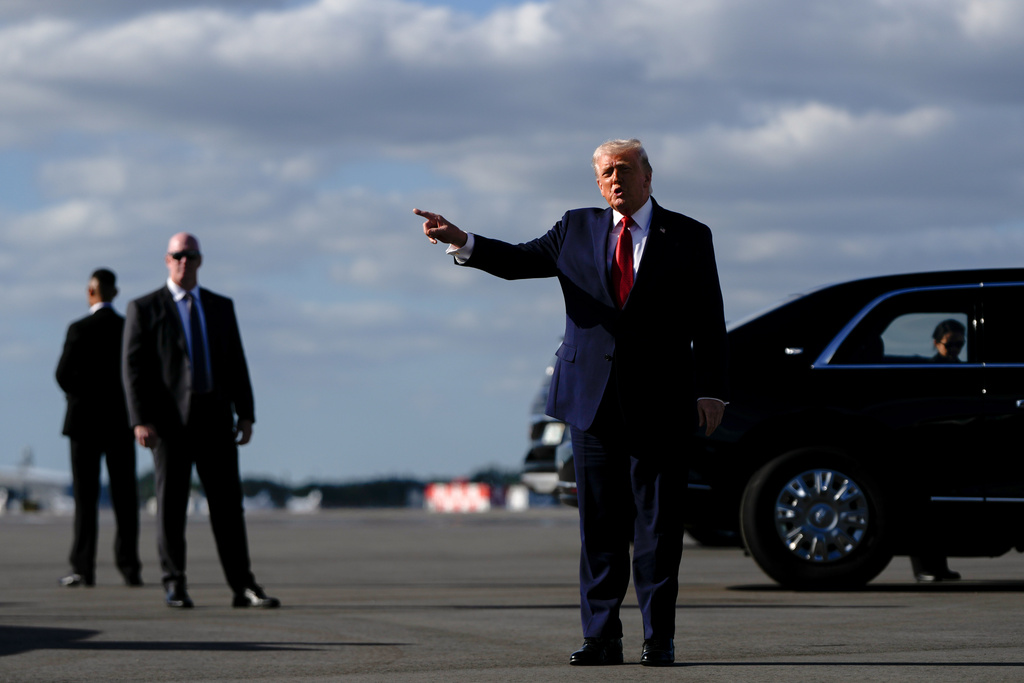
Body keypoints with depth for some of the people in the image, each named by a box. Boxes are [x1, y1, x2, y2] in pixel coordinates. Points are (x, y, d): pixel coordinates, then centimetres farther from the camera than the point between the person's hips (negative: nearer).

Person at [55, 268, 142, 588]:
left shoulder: (80, 329, -9)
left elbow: (63, 373, -11)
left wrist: (78, 396, 7)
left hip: (86, 421, -3)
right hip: (121, 421, 3)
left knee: (86, 496, -1)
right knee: (125, 496, 4)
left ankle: (83, 568, -4)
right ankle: (129, 567, 0)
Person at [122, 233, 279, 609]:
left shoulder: (221, 307, 14)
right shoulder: (145, 309, 3)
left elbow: (236, 363, 14)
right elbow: (133, 367, -3)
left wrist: (246, 413, 5)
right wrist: (140, 420, -13)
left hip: (215, 416, 3)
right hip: (170, 419, -3)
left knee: (227, 502, 0)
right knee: (171, 504, -1)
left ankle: (243, 587, 1)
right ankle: (175, 587, 7)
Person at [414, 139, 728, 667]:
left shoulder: (688, 238, 4)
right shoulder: (577, 230, 12)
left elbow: (708, 321, 2)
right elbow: (520, 260, 2)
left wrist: (710, 391, -5)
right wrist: (461, 242, -14)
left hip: (660, 405, -2)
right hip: (593, 401, 2)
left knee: (658, 524, -1)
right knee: (599, 524, 4)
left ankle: (659, 637, 5)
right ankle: (601, 637, 7)